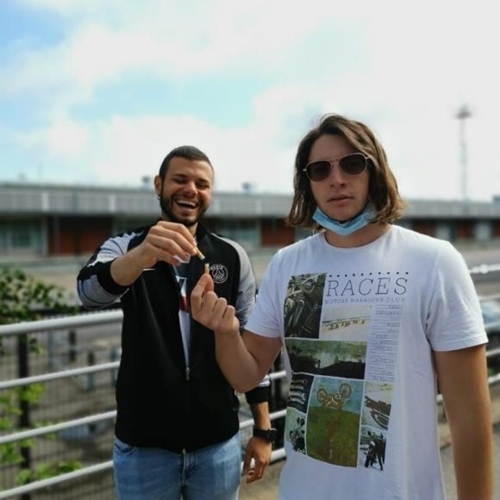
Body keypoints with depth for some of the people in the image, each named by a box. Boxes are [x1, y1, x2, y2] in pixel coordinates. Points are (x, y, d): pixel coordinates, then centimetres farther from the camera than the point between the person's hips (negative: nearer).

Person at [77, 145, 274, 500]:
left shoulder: (233, 256, -1)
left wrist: (263, 431, 1)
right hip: (143, 444, 0)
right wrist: (141, 256, -43)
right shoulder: (125, 247, -3)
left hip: (219, 442, 1)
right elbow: (90, 293, -24)